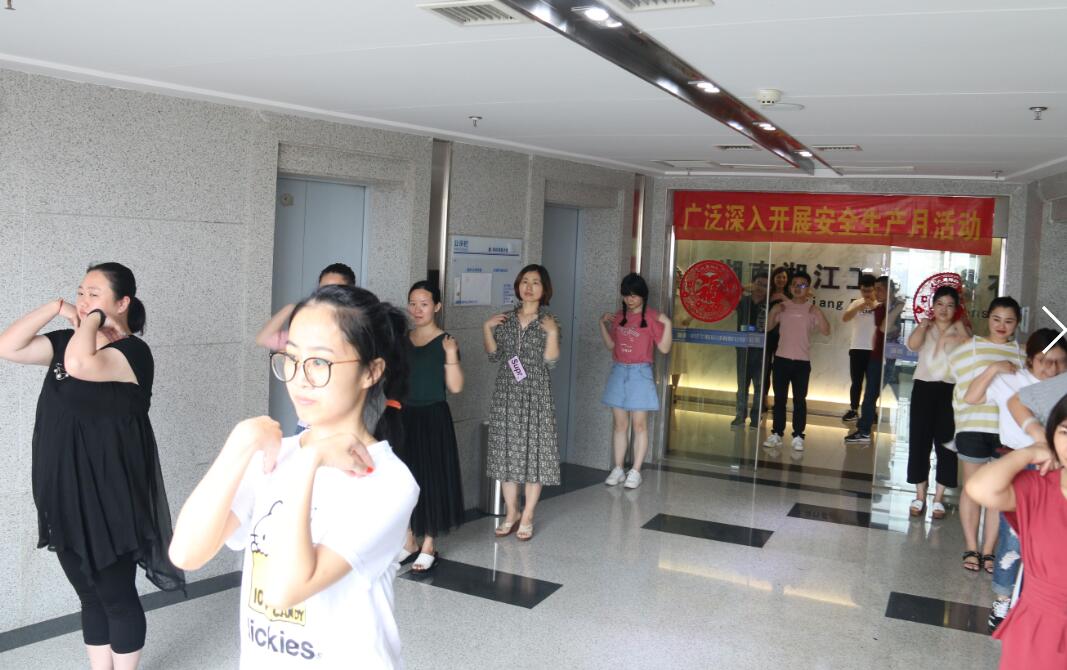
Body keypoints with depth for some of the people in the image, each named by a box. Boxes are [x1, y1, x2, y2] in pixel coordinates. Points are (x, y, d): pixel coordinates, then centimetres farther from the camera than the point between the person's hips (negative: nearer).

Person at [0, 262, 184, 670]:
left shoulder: (133, 352, -15)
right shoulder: (68, 341, 9)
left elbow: (79, 365, -34)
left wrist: (94, 318, -17)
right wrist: (56, 308, -3)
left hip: (108, 495, -7)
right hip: (64, 494, 7)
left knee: (116, 596, 7)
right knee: (90, 596, 18)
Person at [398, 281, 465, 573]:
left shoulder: (444, 342, -8)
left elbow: (455, 387, -14)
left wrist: (451, 356, -25)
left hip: (432, 419, -5)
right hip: (404, 417, 5)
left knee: (430, 478, 1)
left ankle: (428, 546, 14)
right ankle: (409, 541, 24)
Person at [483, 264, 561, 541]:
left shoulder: (548, 321, -1)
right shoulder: (505, 319, 8)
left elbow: (550, 362, -9)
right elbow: (494, 356, 8)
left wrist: (552, 333, -19)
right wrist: (487, 328, -2)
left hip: (535, 393, -3)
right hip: (506, 393, 3)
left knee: (533, 451, -1)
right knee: (506, 450, 7)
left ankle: (527, 516, 11)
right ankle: (511, 513, 20)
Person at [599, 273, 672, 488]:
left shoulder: (652, 317, -6)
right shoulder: (619, 316, 9)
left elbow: (664, 348, -9)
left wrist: (667, 324, -20)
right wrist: (603, 324, 6)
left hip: (640, 373, -5)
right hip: (618, 373, 5)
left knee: (639, 424, 1)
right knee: (619, 424, 8)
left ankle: (635, 472, 7)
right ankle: (618, 469, 16)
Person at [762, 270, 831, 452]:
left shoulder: (813, 309, 0)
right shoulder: (782, 307, 5)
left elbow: (826, 331, -8)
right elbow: (768, 327, 6)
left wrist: (818, 313, -20)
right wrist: (773, 312, -10)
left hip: (802, 361, -2)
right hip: (781, 358, 2)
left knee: (799, 400, 0)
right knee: (779, 398, 6)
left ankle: (798, 436, 5)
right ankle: (777, 434, 12)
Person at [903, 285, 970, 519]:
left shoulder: (959, 331, 6)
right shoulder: (925, 330, 7)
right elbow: (912, 345, -16)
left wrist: (957, 325, -10)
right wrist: (925, 323, -11)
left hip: (949, 390, -1)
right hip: (924, 387, 1)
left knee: (945, 443, 1)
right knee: (919, 441, 2)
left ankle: (938, 498, 11)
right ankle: (920, 496, 13)